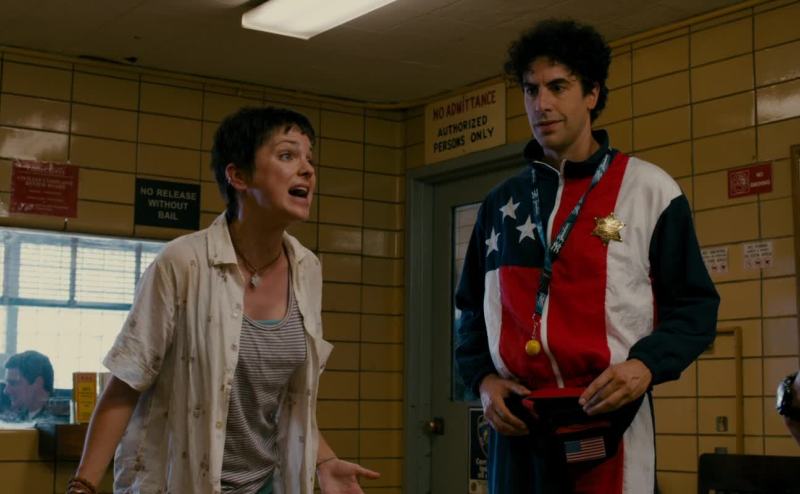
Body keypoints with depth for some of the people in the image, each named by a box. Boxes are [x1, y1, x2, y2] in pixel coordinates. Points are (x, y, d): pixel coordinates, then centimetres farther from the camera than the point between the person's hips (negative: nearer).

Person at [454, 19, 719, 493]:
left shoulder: (649, 189, 1)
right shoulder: (501, 203, 13)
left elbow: (693, 305, 1)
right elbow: (475, 309, 19)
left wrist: (648, 364, -16)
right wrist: (483, 378, 2)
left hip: (609, 426, -3)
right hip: (516, 424, 4)